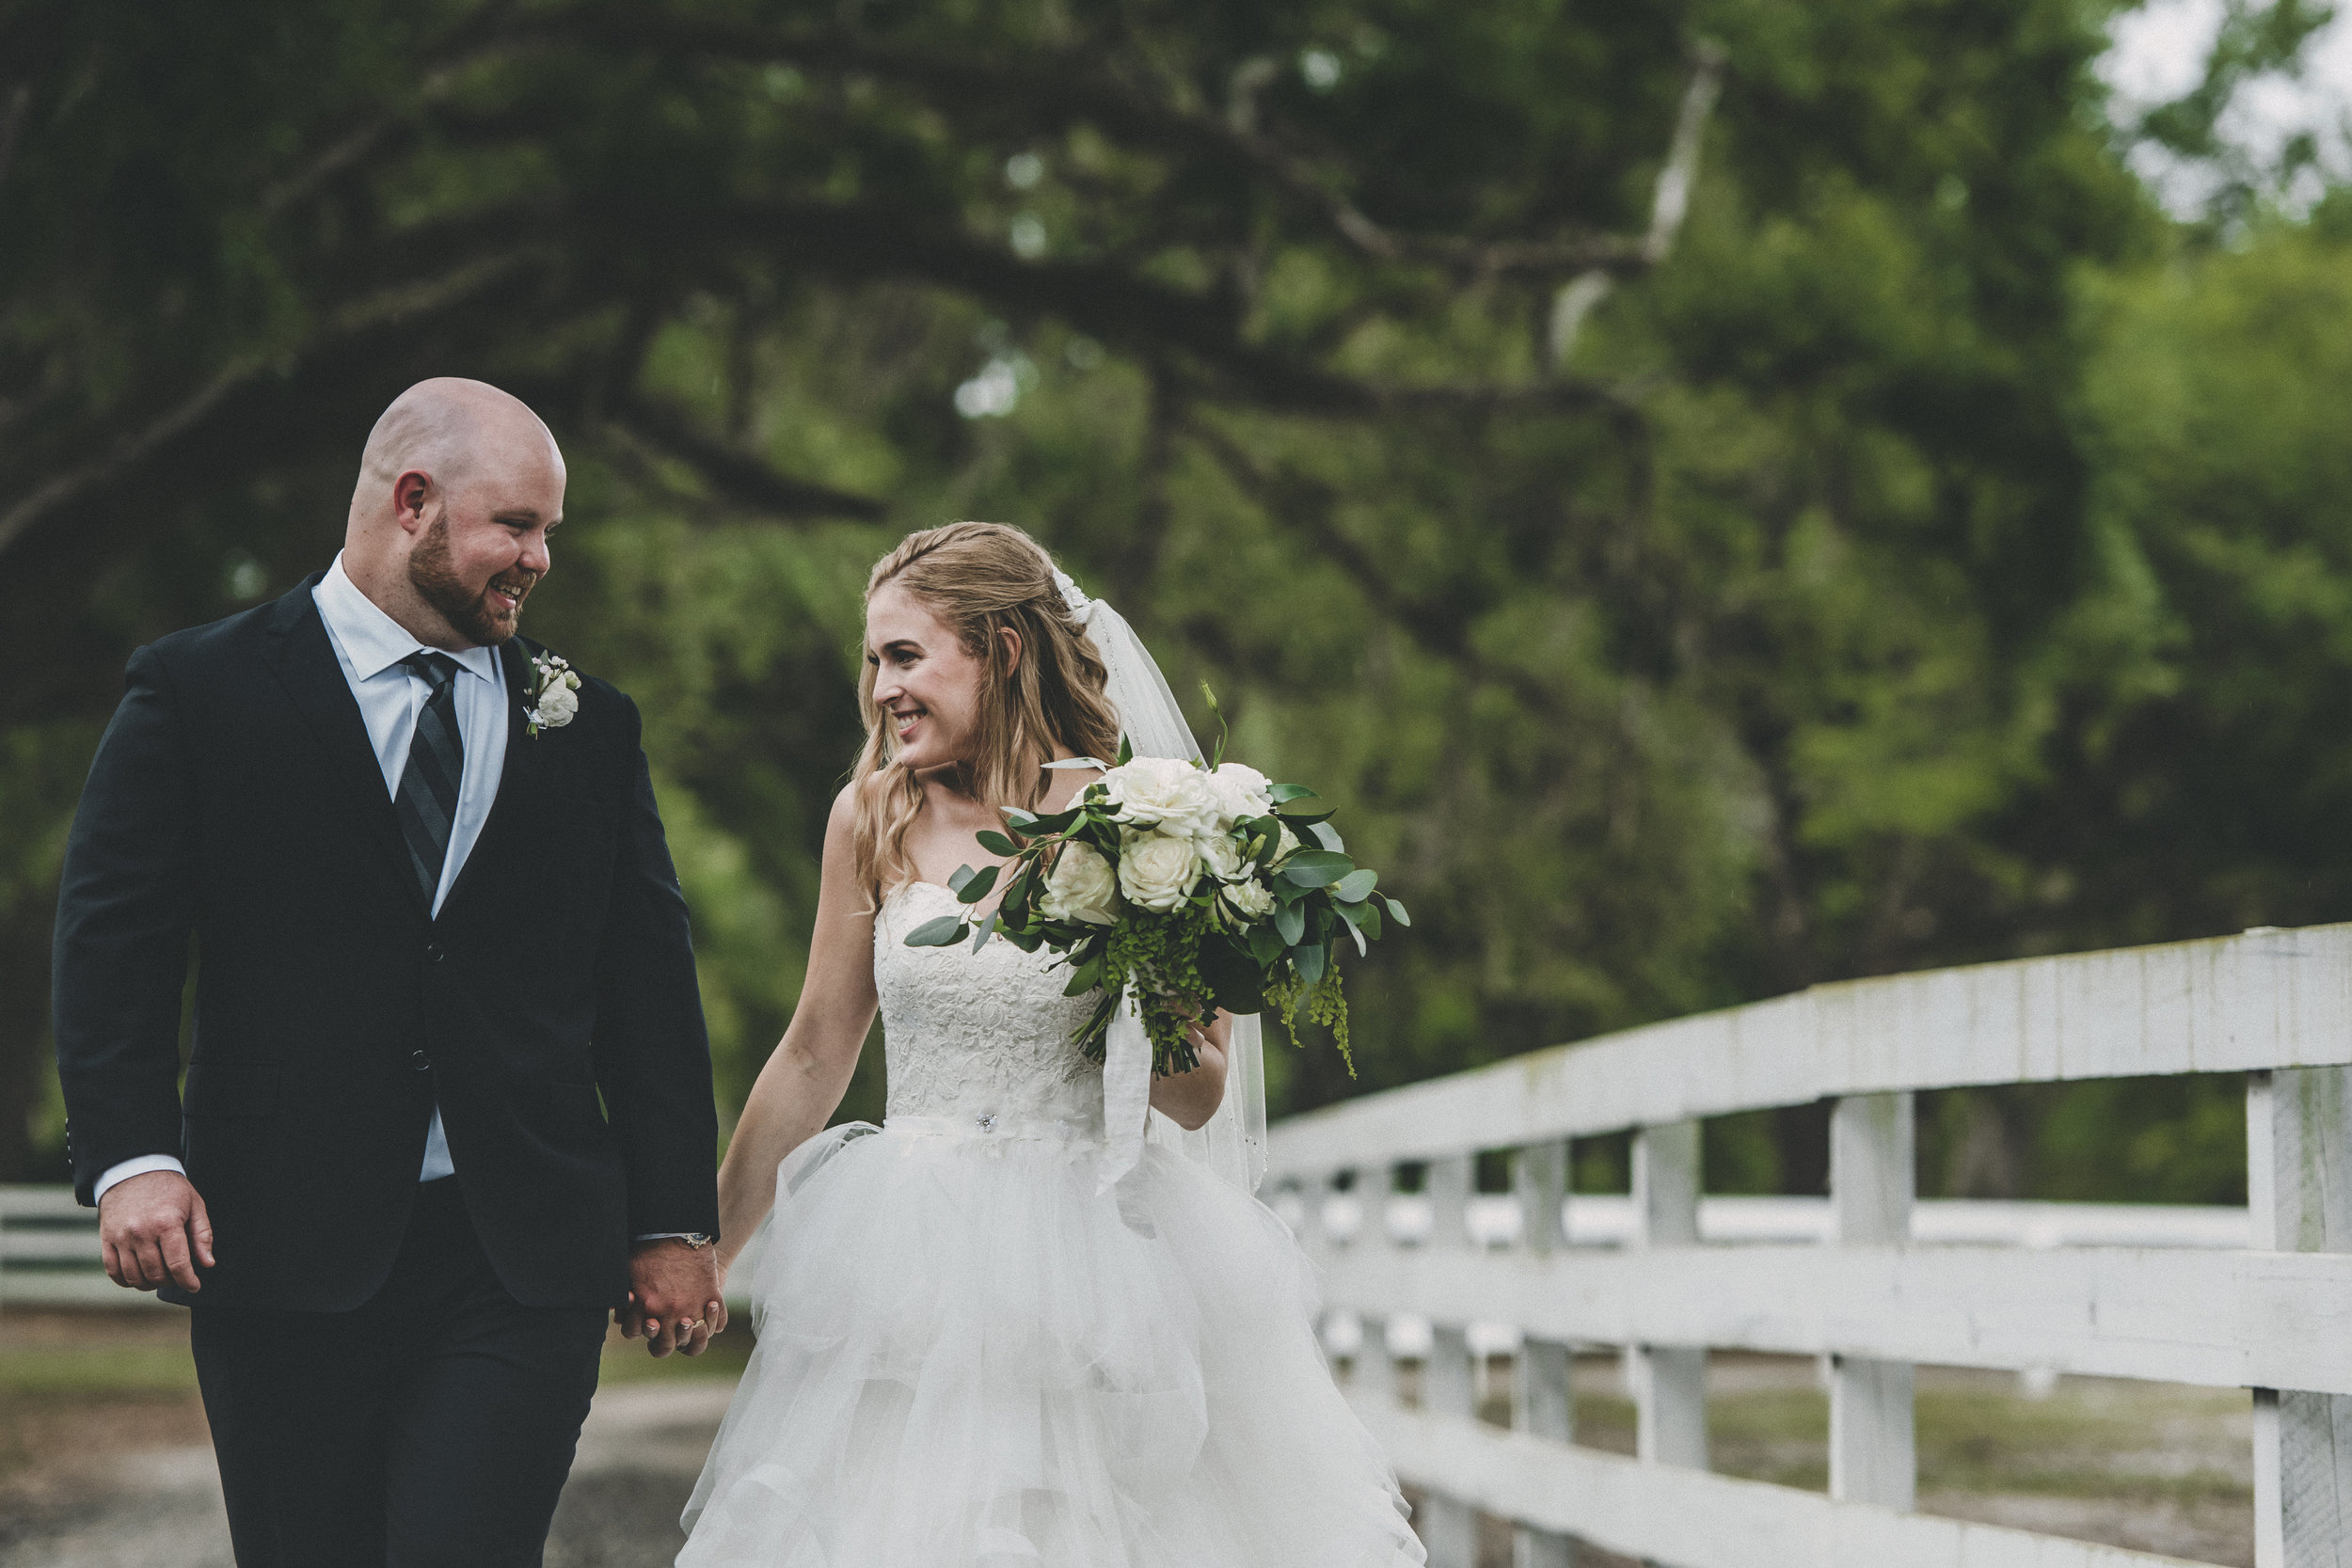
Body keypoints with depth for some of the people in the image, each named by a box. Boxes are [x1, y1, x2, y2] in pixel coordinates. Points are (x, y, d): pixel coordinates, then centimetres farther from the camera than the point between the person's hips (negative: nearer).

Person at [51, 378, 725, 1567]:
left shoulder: (587, 728, 13)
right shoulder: (201, 692, 4)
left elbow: (648, 980, 13)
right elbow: (112, 942, -2)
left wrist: (673, 1222, 9)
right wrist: (133, 1156, -15)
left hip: (523, 1254, 1)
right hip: (283, 1248, -1)